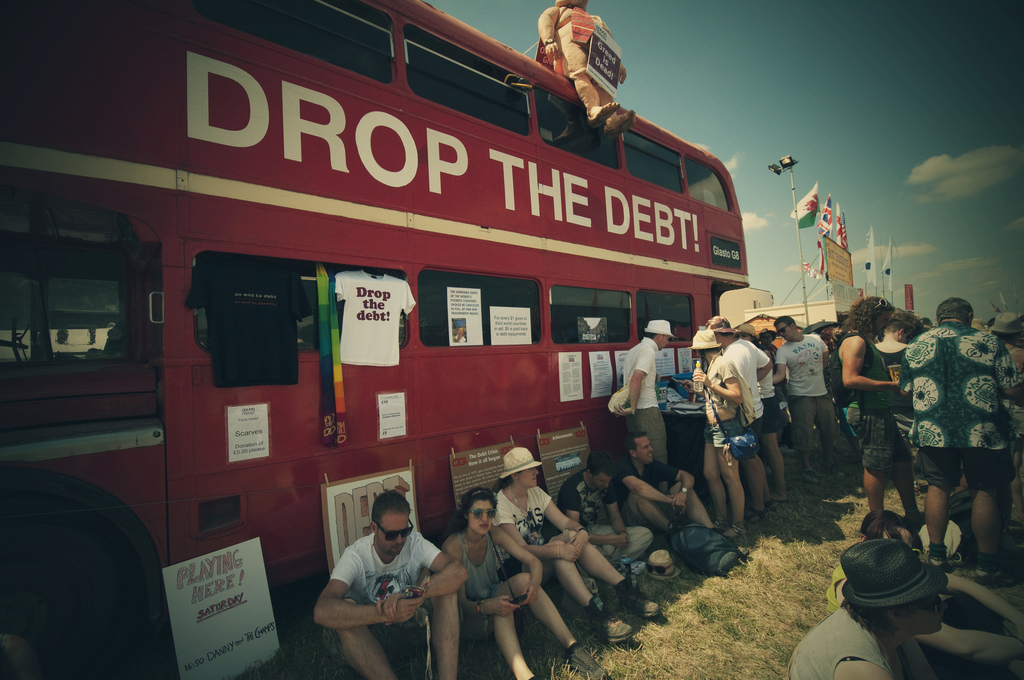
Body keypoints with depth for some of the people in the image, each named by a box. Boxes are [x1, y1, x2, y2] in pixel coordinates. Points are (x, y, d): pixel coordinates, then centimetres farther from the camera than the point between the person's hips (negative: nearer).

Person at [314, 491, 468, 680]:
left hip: (409, 622, 2)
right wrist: (389, 613, -44)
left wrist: (413, 594, -43)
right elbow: (322, 612, -37)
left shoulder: (415, 543, -14)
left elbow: (458, 571, -28)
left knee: (445, 587, -24)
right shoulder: (355, 556, -20)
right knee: (346, 608, -34)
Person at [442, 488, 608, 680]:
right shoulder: (452, 546, -23)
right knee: (500, 609, -37)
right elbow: (460, 602, -23)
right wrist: (487, 606, -44)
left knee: (524, 579, -27)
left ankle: (572, 647, -28)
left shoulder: (495, 536, -7)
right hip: (469, 617, -4)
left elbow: (533, 561, -12)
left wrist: (534, 583, -35)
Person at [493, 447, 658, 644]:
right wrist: (558, 550, -39)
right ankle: (594, 611, -38)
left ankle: (624, 589, -24)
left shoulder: (536, 492, 4)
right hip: (518, 568, -6)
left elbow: (565, 521, -4)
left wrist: (581, 531, -27)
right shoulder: (500, 505, -19)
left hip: (541, 553, 6)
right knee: (560, 545, -33)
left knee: (573, 536, -23)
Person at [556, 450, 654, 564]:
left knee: (645, 534, -8)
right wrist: (611, 540, -28)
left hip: (595, 529, 8)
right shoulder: (572, 488, -25)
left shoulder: (605, 483, -3)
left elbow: (615, 517, 8)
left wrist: (622, 533, -15)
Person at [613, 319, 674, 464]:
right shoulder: (649, 351, -12)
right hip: (647, 410, -9)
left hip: (635, 412, 9)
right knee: (658, 458, -5)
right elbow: (636, 380, -24)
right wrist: (633, 408, -20)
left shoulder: (633, 350, 17)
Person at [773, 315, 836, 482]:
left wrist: (816, 373, 12)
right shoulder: (783, 350, -11)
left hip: (822, 393, 4)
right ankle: (807, 467, 17)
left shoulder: (815, 339, 1)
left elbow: (825, 357, 19)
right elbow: (780, 375, -21)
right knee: (804, 434, -1)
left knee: (829, 430, 14)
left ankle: (827, 460, 38)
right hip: (801, 397, -4)